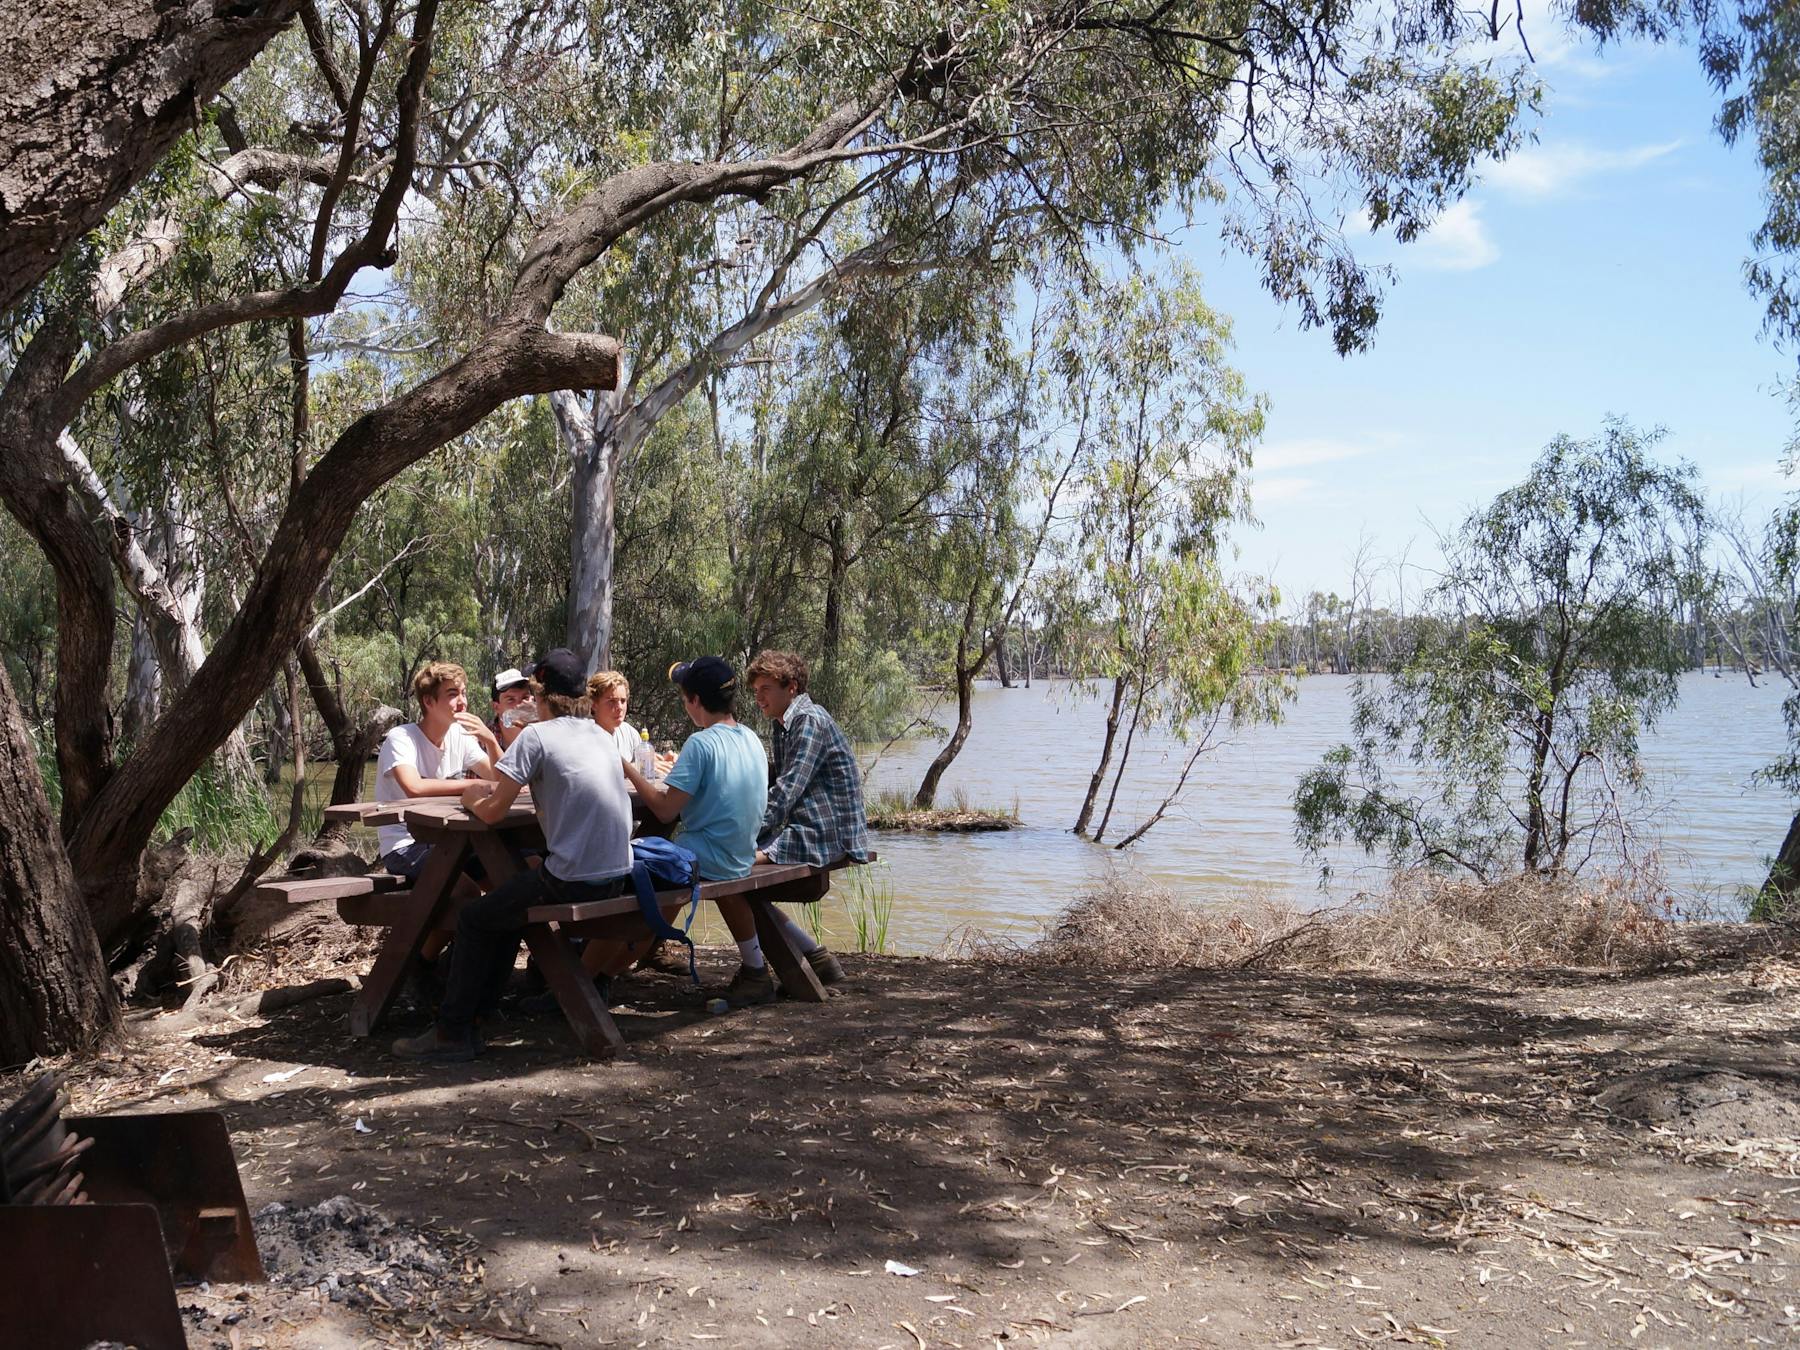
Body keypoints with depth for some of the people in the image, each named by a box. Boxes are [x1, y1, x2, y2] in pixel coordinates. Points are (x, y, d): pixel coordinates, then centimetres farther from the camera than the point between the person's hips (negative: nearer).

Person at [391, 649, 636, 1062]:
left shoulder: (537, 736, -10)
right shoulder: (601, 734, 12)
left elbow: (492, 810, -11)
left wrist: (472, 797, 12)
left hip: (573, 881, -8)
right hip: (617, 877, 8)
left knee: (474, 919, 12)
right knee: (510, 899, 30)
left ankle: (453, 1032, 17)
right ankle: (477, 1008, 39)